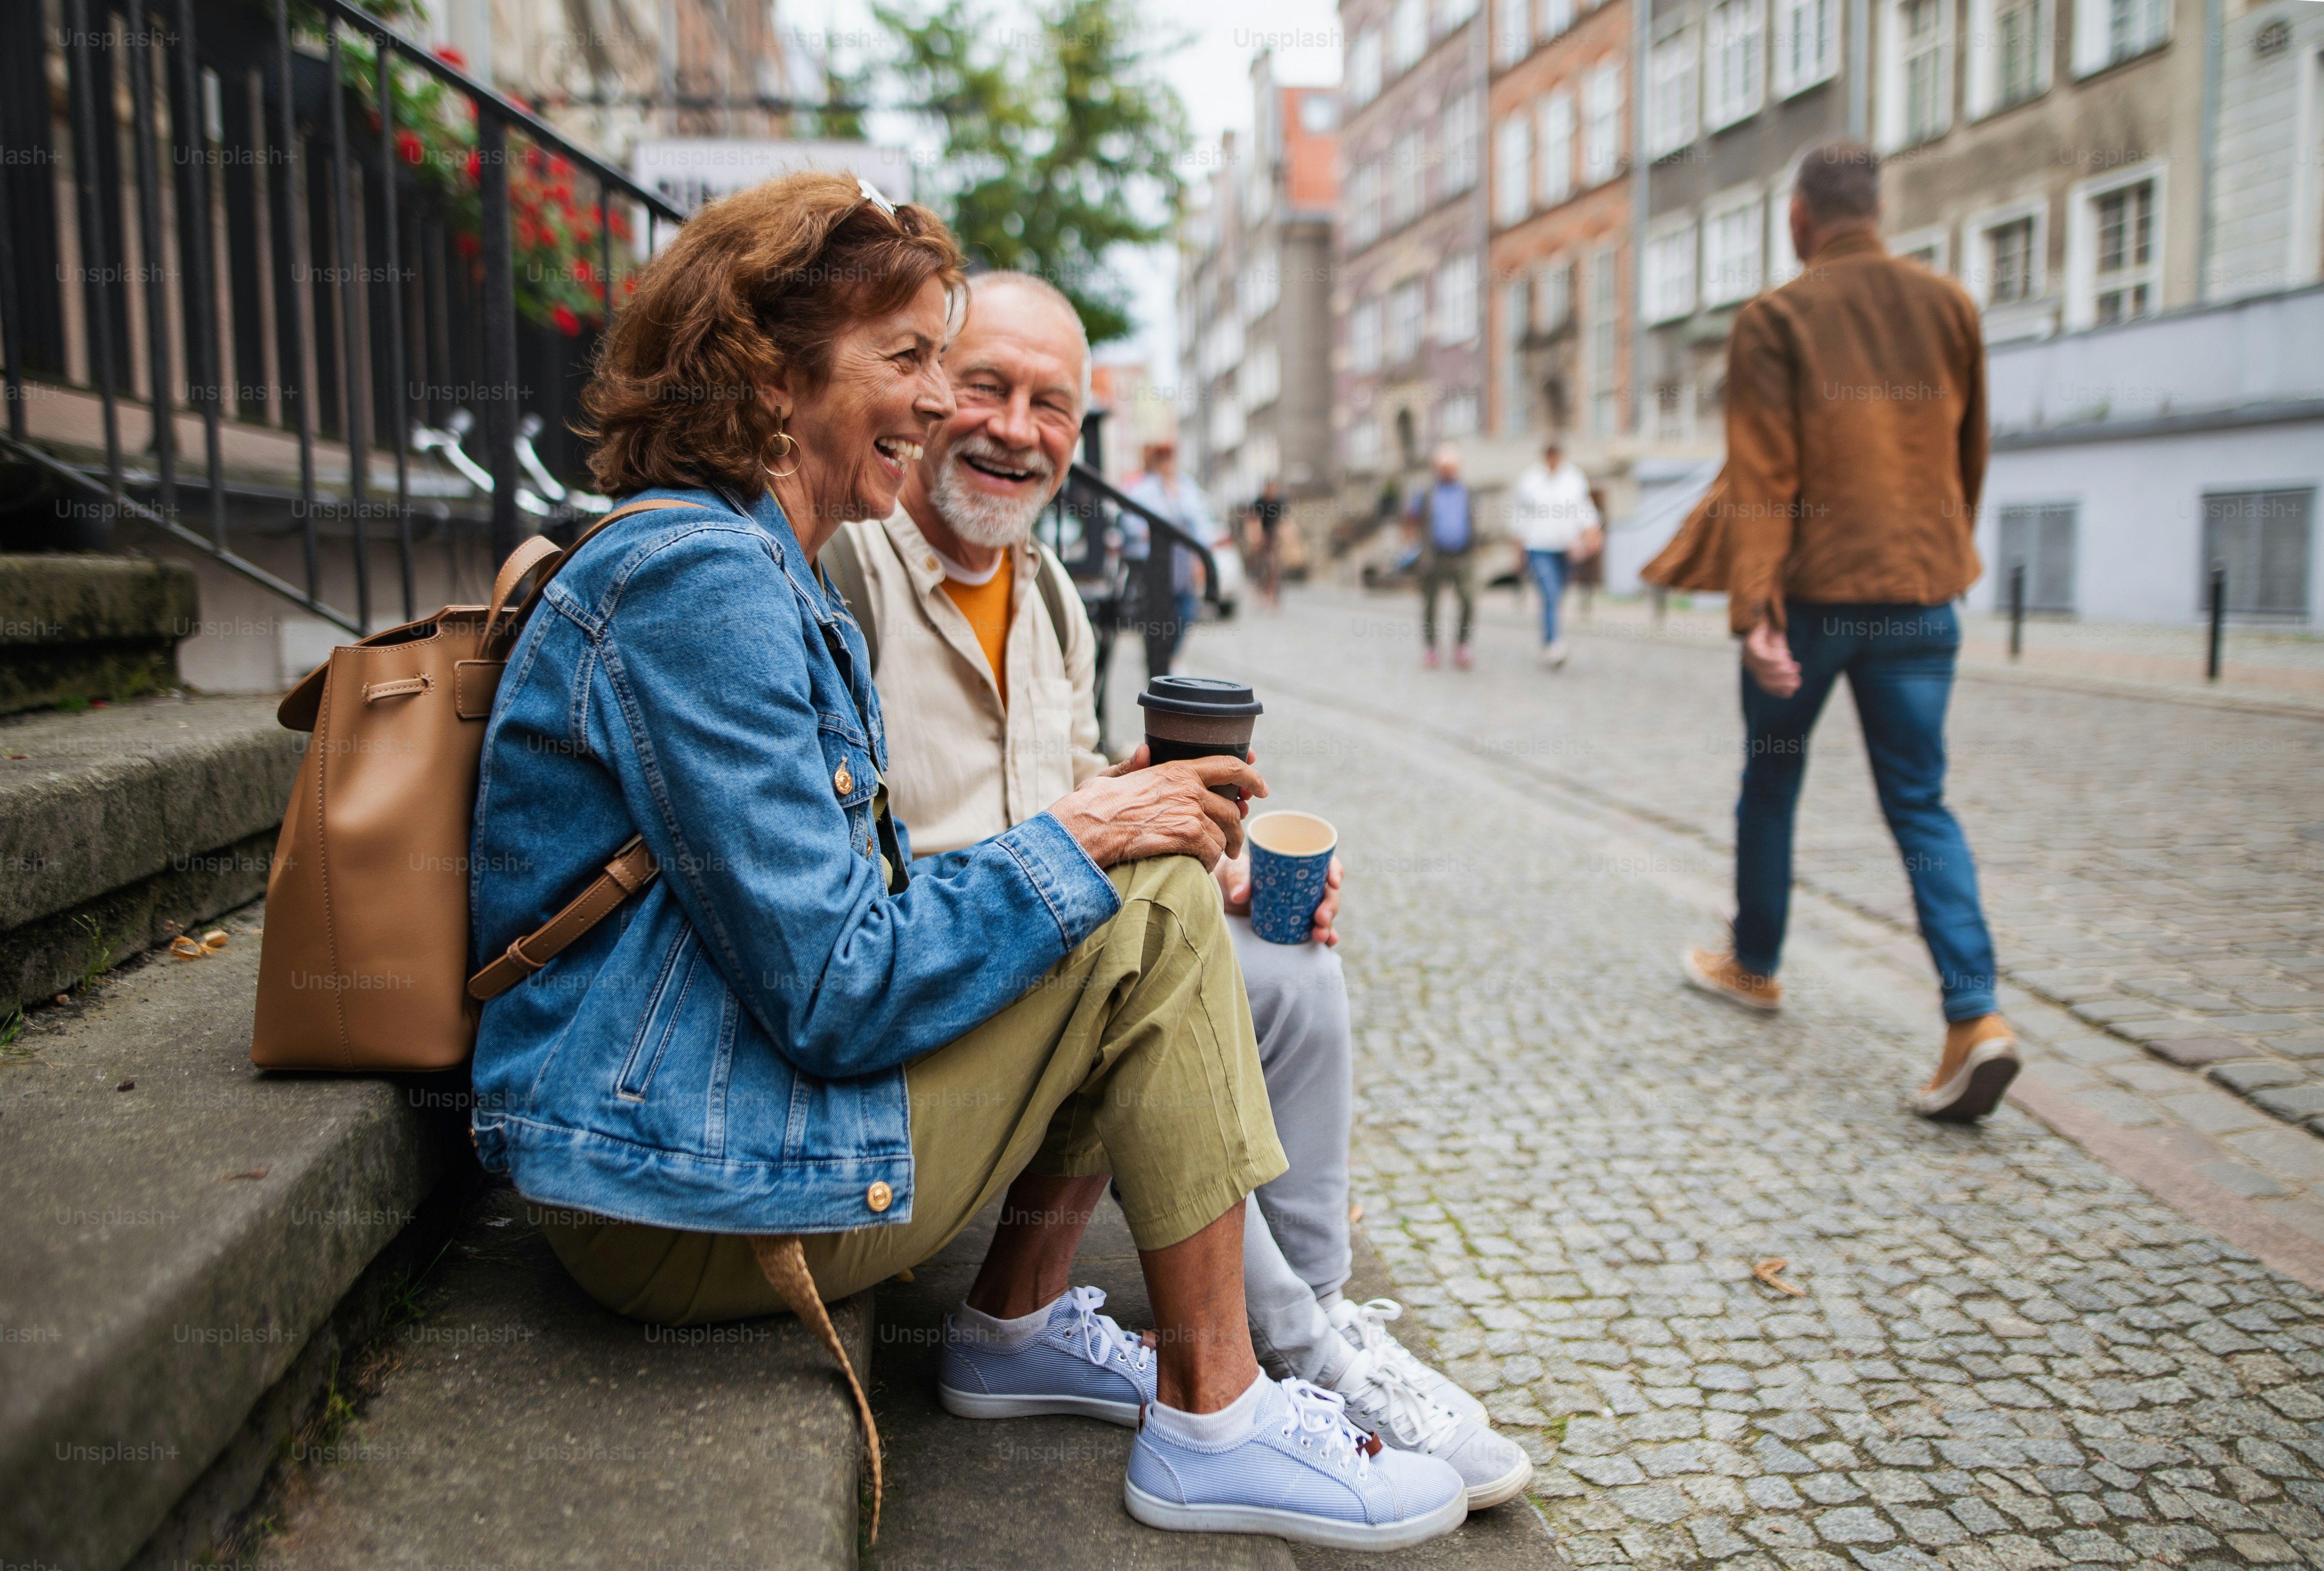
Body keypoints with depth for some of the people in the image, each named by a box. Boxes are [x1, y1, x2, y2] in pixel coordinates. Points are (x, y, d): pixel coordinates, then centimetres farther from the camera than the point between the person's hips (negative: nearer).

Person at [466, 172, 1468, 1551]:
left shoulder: (765, 575, 13)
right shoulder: (699, 580, -20)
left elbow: (843, 903, 14)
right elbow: (834, 996, -23)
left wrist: (1081, 817, 2)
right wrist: (1075, 842, -13)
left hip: (716, 1101, 10)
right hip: (687, 1193, -10)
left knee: (1130, 875, 9)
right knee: (1156, 909, -12)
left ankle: (1022, 1321, 16)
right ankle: (1215, 1423, -1)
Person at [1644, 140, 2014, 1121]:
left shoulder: (1777, 320, -6)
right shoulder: (1948, 306, 7)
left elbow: (1763, 477, -15)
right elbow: (1970, 453, 16)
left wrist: (1754, 611, -18)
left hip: (1813, 592, -3)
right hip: (1921, 594, 3)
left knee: (1771, 780, 16)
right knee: (1920, 803, 6)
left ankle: (1754, 965, 33)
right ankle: (1975, 1014, -9)